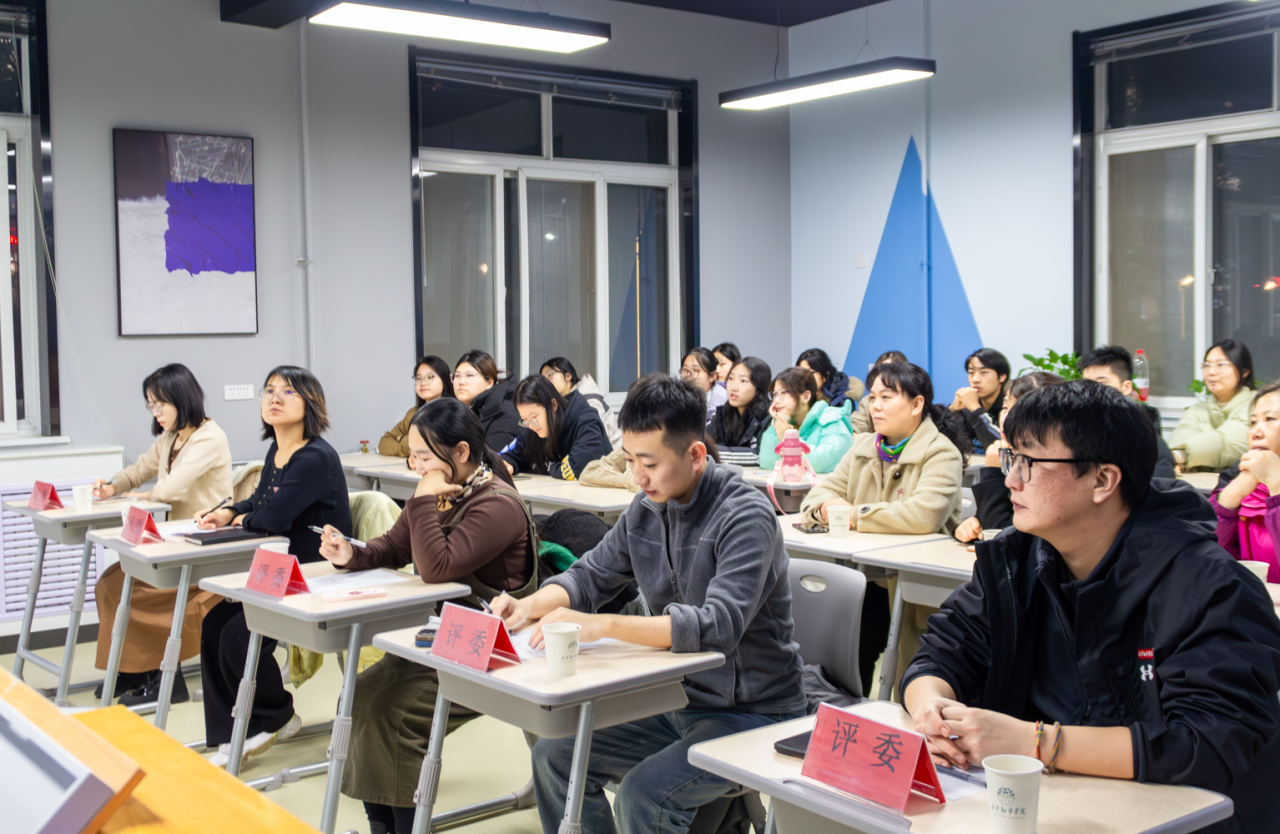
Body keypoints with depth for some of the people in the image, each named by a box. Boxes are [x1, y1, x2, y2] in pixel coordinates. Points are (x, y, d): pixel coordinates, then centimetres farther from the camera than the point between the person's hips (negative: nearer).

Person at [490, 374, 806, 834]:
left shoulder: (745, 516, -21)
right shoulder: (646, 510, 1)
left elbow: (719, 625, -32)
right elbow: (591, 575, 11)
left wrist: (602, 625, -38)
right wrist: (529, 606, -10)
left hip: (751, 714, -7)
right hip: (679, 702, 8)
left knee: (642, 794, -27)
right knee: (554, 756, 2)